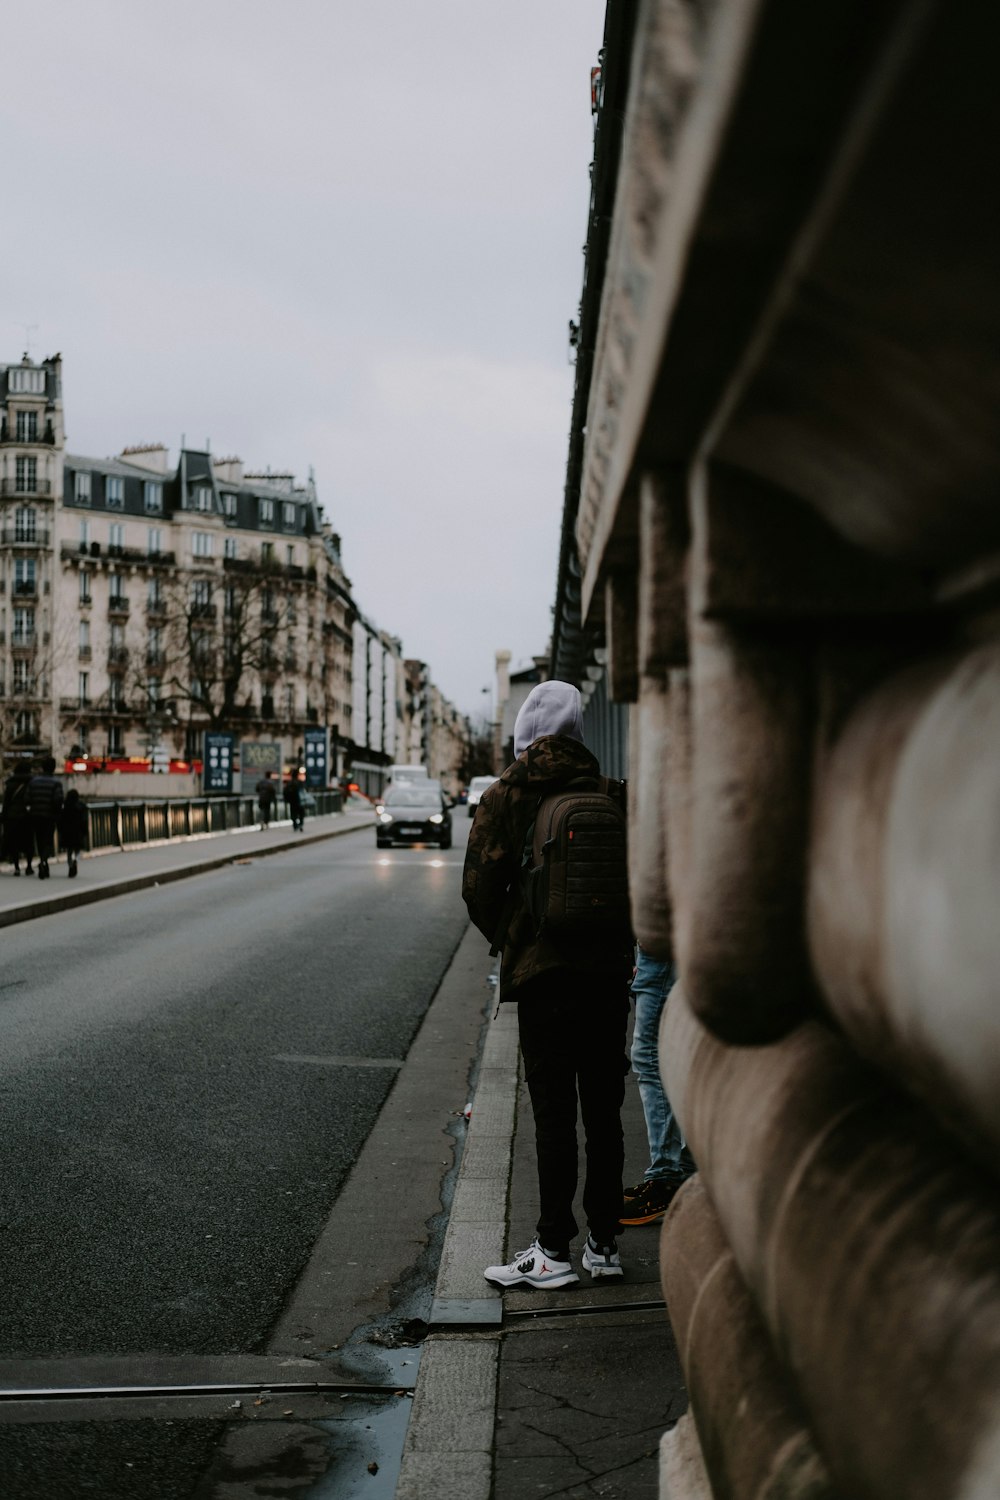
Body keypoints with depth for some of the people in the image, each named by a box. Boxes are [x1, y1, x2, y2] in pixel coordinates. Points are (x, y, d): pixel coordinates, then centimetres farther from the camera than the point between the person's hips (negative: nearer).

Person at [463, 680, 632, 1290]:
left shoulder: (505, 796, -5)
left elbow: (480, 888, -7)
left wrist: (506, 937, 11)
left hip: (544, 971, -3)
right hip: (608, 970, 3)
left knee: (554, 1115, 0)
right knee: (604, 1112, 11)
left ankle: (554, 1252, 5)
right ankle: (604, 1244, 19)